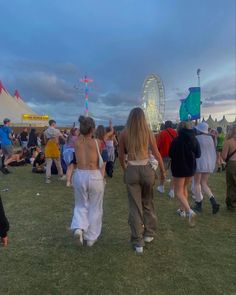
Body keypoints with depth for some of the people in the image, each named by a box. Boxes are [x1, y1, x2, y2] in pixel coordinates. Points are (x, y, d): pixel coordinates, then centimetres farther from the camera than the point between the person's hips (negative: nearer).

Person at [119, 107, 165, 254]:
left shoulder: (124, 134, -1)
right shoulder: (148, 133, -1)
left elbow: (121, 157, 5)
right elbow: (157, 154, 0)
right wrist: (163, 171, 11)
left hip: (131, 170, -1)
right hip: (146, 169, 1)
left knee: (135, 207, 7)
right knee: (148, 203, 20)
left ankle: (138, 242, 13)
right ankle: (149, 234, 32)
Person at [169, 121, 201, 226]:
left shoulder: (176, 141, -18)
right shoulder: (194, 140, -3)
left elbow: (170, 155, -9)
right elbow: (198, 154, 5)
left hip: (179, 168, -6)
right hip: (191, 168, 6)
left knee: (178, 191, 2)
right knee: (184, 188, 24)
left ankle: (189, 211, -17)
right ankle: (182, 209, 31)